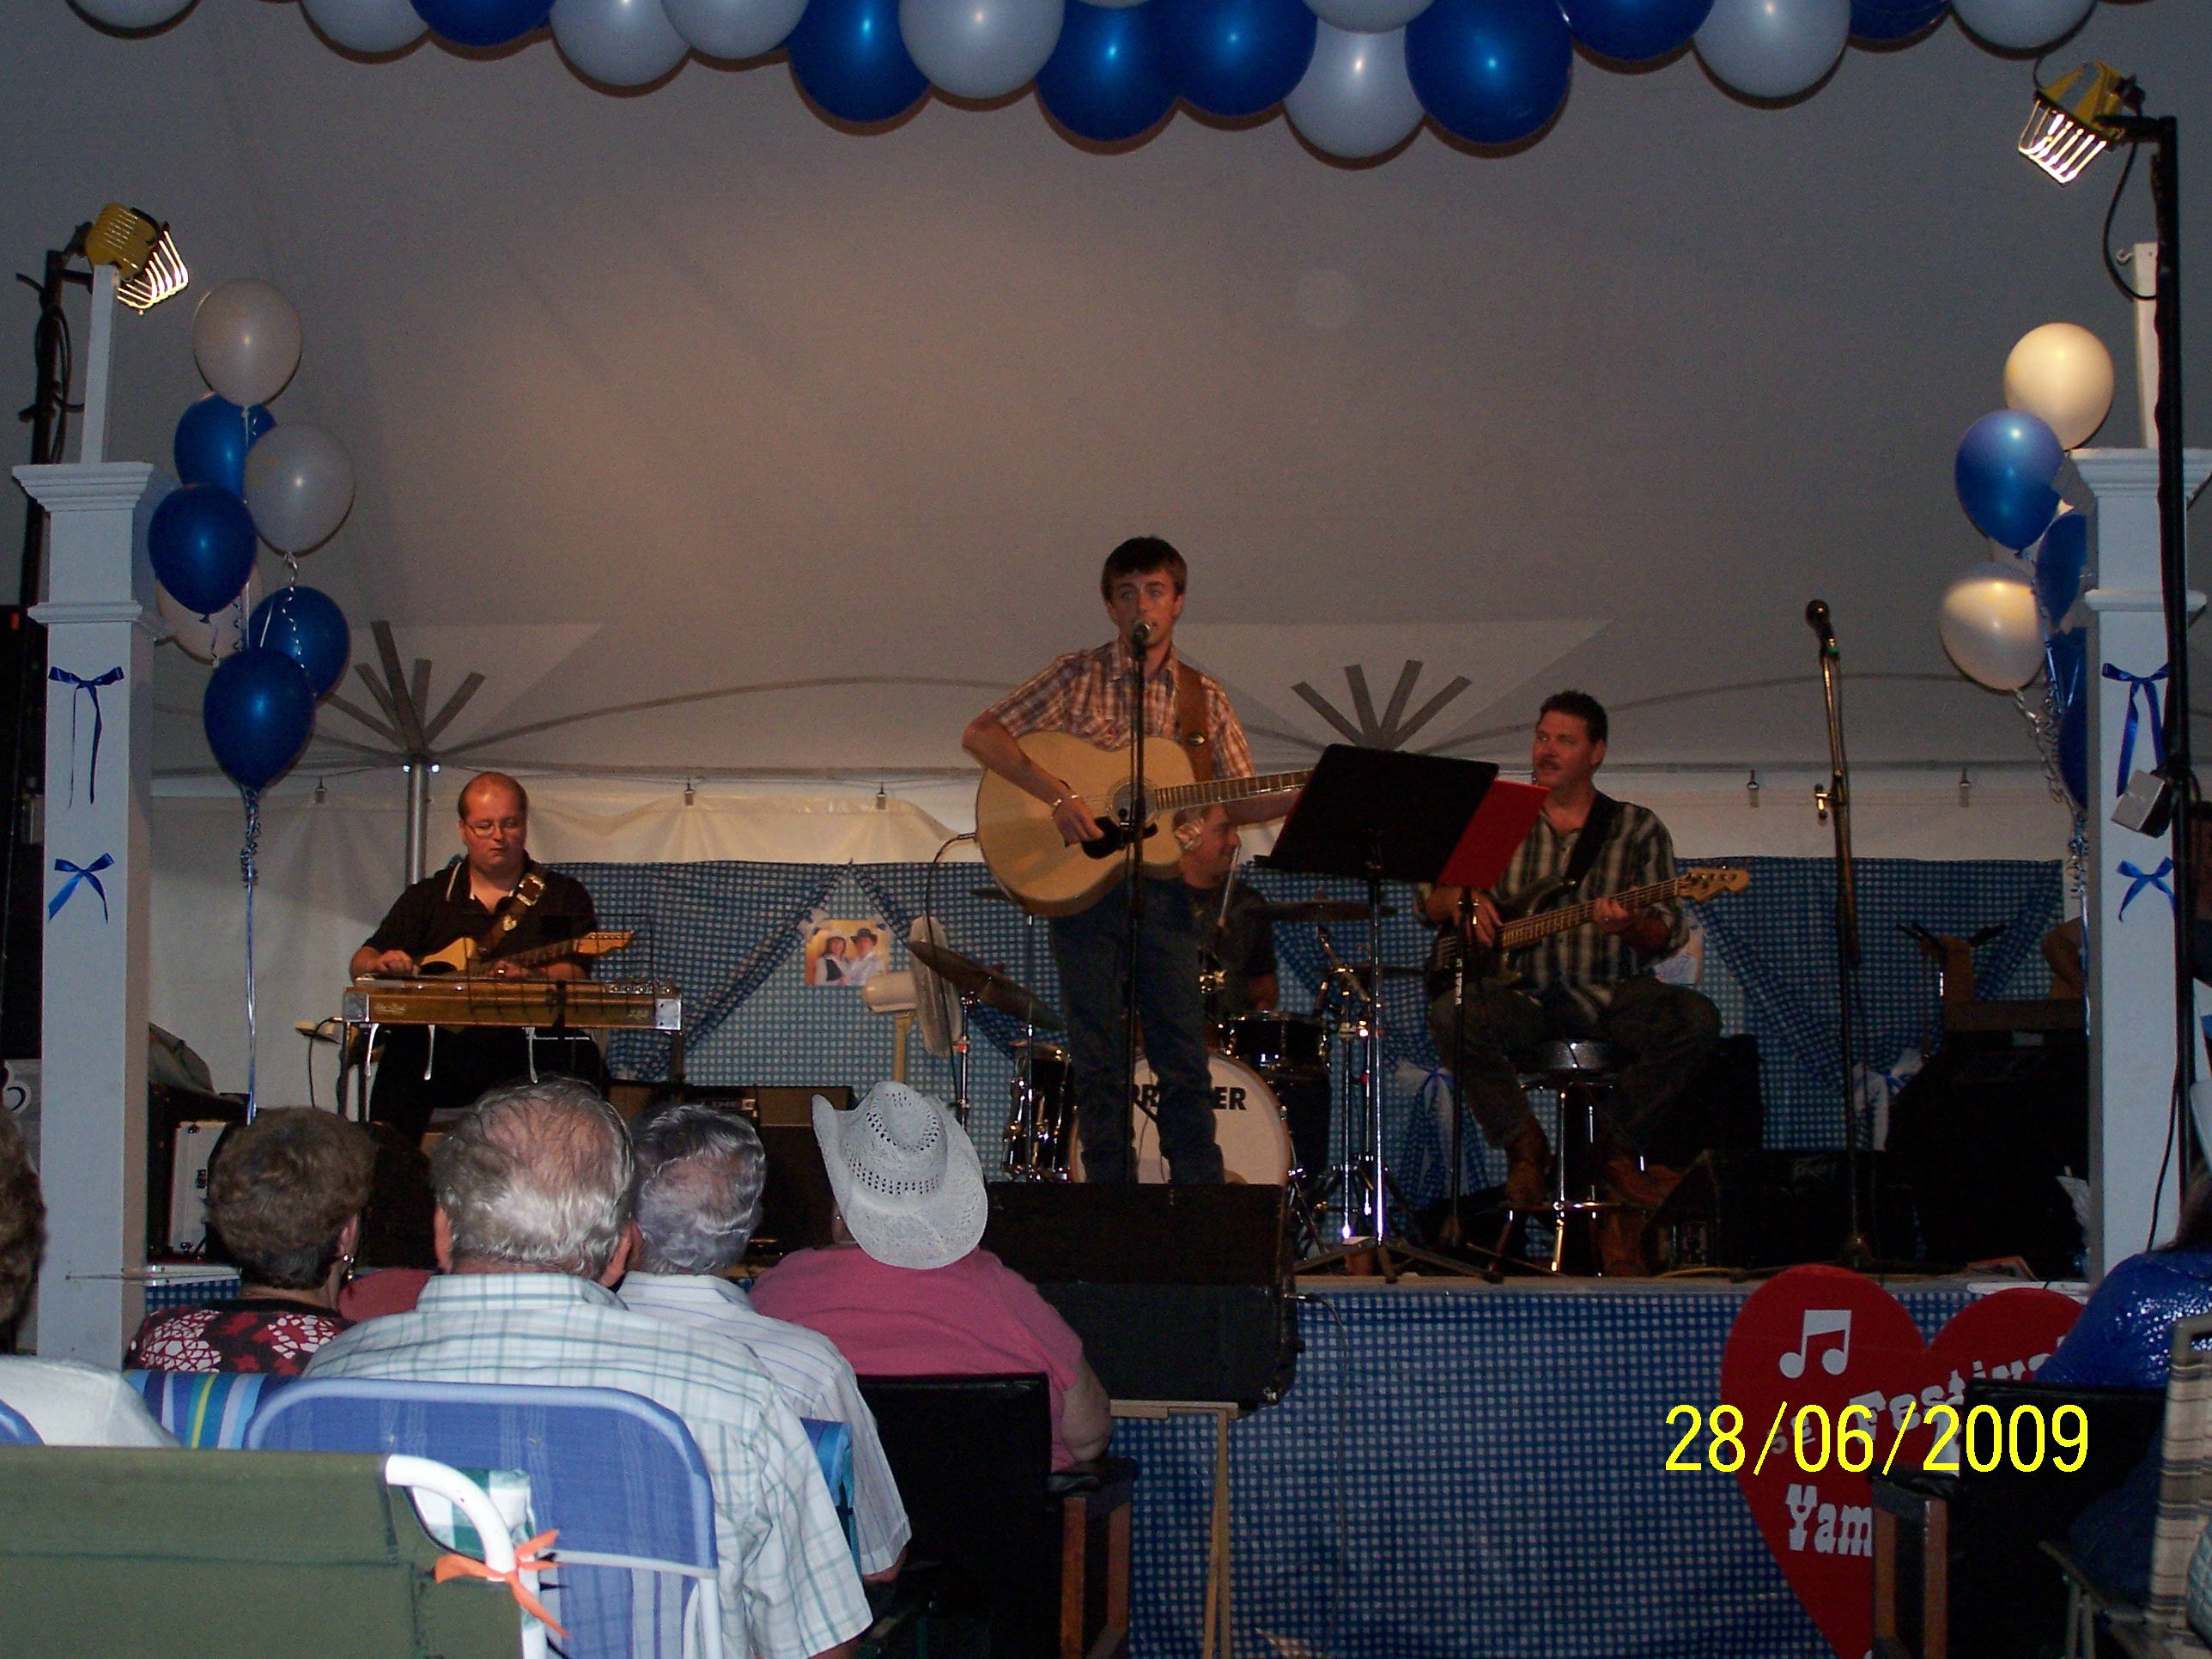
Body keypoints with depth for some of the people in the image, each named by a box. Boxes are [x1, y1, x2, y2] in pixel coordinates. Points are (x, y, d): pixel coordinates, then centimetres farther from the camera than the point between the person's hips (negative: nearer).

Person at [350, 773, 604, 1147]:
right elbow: (362, 962, 14)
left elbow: (574, 972, -2)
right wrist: (380, 963, -12)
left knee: (581, 1059, -32)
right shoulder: (428, 896, 19)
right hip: (439, 1050, 1)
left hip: (530, 1051, -1)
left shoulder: (564, 896, 13)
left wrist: (531, 975, -25)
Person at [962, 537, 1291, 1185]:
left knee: (1185, 1060, -1)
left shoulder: (1204, 699, 11)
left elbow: (1240, 802, 10)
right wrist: (1056, 794, -17)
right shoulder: (1077, 677, 3)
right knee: (1098, 1062, 2)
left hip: (1162, 884, 2)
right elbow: (979, 734, -5)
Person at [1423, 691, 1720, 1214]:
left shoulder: (1636, 828, 8)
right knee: (1450, 1016, -32)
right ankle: (1524, 1146, -10)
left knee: (1695, 1019, -29)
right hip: (1519, 993, 0)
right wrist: (1460, 900, -9)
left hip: (1608, 993, 0)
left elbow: (1667, 935, 0)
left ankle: (1618, 1148, -8)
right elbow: (1429, 899, 14)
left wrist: (1630, 925, -23)